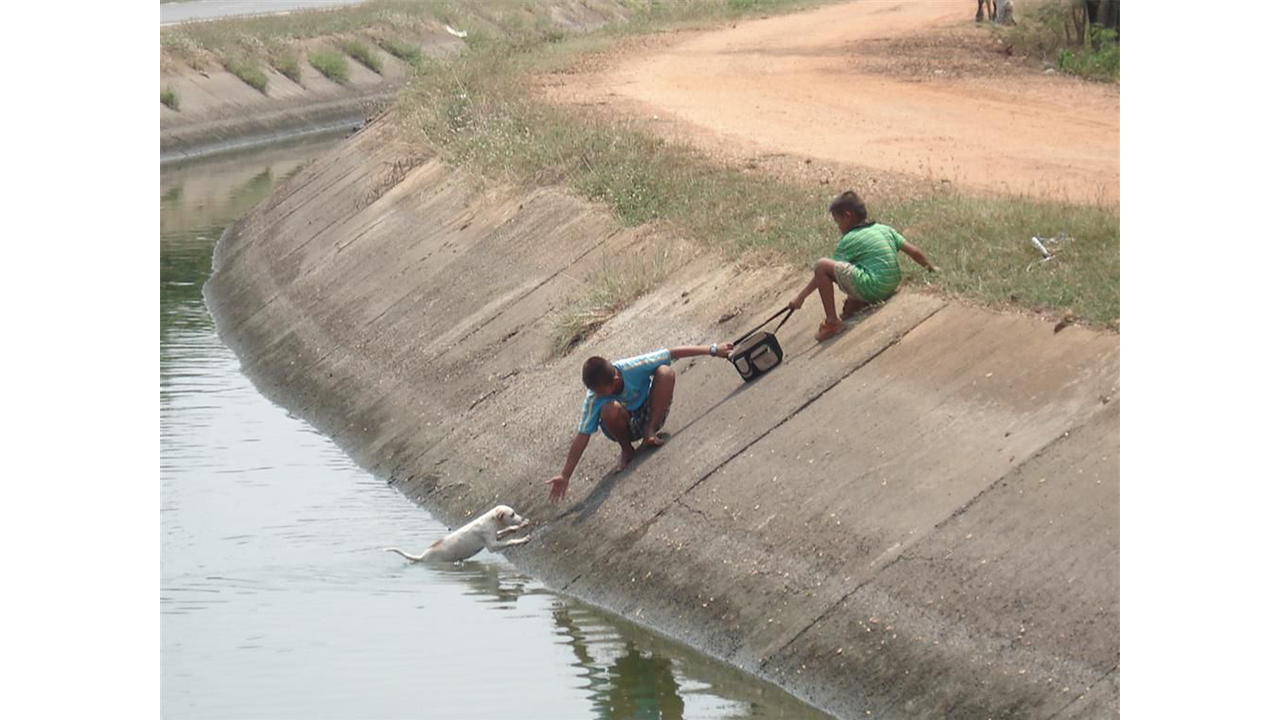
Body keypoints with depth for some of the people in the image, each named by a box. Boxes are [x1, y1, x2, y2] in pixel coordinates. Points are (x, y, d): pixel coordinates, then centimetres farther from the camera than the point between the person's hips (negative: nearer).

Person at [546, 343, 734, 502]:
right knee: (610, 410, -37)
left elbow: (672, 353, -22)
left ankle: (650, 431, -14)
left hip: (650, 413, 0)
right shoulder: (593, 399, -26)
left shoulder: (632, 367, -29)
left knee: (665, 372, -26)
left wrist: (713, 350, -20)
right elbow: (582, 436, -23)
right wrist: (565, 476, -25)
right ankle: (627, 450, -6)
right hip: (627, 427, 0)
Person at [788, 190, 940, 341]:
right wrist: (929, 266, 38)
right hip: (891, 287, 8)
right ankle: (855, 304, 16)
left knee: (821, 265, -11)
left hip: (871, 290, -8)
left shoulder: (849, 240, -2)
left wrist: (801, 297, 2)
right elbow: (914, 251, 19)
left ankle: (832, 322, -11)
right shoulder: (885, 229, 16)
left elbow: (823, 272, -1)